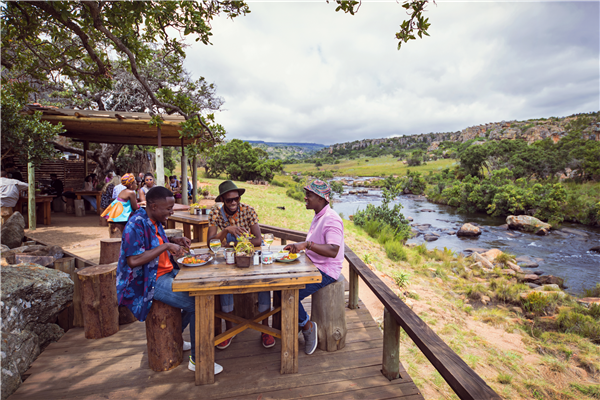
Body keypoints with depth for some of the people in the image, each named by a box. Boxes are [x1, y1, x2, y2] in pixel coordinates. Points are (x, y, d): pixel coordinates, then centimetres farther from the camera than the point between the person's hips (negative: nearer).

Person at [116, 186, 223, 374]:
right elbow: (134, 260, -27)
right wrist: (166, 246, -25)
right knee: (197, 304, -19)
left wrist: (174, 240, 7)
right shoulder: (137, 224, -20)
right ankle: (197, 360, -3)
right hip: (152, 282, -10)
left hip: (167, 272, 10)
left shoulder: (154, 221, 8)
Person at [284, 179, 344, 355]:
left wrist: (307, 244, -38)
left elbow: (333, 251, -32)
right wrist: (297, 246, 9)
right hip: (313, 267, 10)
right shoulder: (318, 216, 12)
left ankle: (307, 325, 8)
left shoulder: (331, 219, -21)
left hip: (325, 272, -10)